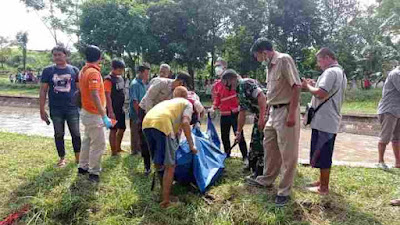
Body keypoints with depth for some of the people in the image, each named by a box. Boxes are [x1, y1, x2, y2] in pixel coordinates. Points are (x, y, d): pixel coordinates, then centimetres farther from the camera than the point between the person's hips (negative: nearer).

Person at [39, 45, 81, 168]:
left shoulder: (74, 70, 1)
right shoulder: (48, 71, 1)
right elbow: (43, 91, 2)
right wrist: (42, 110, -1)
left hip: (72, 108, 0)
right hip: (55, 110, 1)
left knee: (76, 134, 6)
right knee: (59, 134, 10)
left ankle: (78, 156, 22)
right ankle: (62, 158, 24)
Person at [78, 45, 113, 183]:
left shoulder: (84, 70, 9)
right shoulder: (93, 72, -20)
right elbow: (94, 95, -29)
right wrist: (104, 116, -30)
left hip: (86, 112, 10)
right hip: (94, 114, -10)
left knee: (88, 140, 19)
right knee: (99, 144, -2)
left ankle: (83, 167, 30)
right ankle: (94, 172, 7)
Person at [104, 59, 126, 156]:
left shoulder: (121, 78, 10)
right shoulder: (109, 79, -14)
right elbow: (107, 96, -18)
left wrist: (123, 107, 16)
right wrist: (110, 112, -22)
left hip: (120, 108, 8)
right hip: (113, 109, -8)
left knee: (122, 128, 16)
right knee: (113, 130, 0)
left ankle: (118, 148, 31)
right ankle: (113, 152, 11)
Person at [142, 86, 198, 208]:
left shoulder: (168, 101, 39)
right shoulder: (187, 103, 21)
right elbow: (185, 123, 2)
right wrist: (191, 145, 7)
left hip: (146, 122, 7)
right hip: (162, 124, -7)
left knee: (158, 163, 23)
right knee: (169, 166, 3)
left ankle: (164, 188, 40)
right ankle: (165, 200, 5)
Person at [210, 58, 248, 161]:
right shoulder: (216, 85, 10)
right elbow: (216, 99, 12)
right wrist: (213, 108, -5)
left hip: (235, 113, -5)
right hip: (224, 114, 5)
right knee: (224, 136, 11)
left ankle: (245, 157, 6)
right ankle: (227, 155, 28)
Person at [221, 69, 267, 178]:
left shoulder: (246, 83, -13)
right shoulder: (240, 91, 17)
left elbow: (261, 96, -26)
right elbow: (242, 113, 21)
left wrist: (261, 118, -29)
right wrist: (239, 132, 22)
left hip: (266, 113, -10)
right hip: (259, 116, 10)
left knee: (260, 144, -6)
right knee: (254, 142, 17)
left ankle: (260, 174, 3)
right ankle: (253, 167, 31)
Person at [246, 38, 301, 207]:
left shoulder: (284, 59, -13)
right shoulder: (270, 65, 14)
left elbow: (296, 86, -18)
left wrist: (291, 113, -21)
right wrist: (267, 113, 18)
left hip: (286, 112, -10)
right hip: (274, 112, 10)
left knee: (288, 153, 1)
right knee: (269, 147, 19)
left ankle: (284, 191, 12)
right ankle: (267, 180, 36)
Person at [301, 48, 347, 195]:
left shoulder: (330, 72, -14)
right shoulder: (341, 72, 19)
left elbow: (320, 93, -25)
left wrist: (308, 86, -8)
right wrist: (313, 86, 12)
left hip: (324, 121, -10)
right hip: (330, 121, 10)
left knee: (321, 154, -2)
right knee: (324, 154, 17)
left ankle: (324, 187, 8)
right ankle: (322, 181, 29)